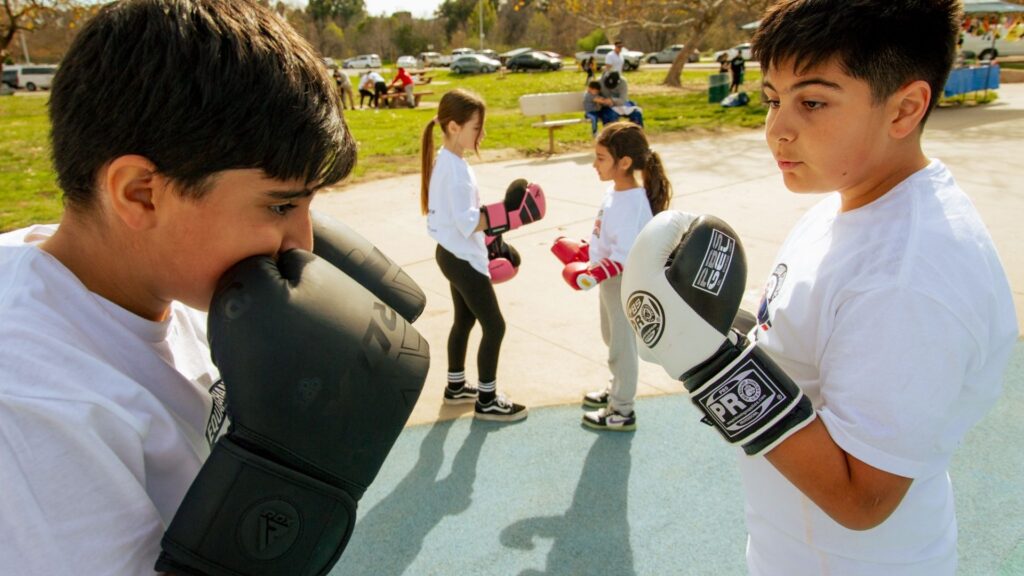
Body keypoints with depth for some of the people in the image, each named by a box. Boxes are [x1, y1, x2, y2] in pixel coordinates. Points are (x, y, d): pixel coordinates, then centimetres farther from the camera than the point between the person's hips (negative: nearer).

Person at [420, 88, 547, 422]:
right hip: (462, 259, -10)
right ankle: (486, 401, 11)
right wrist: (509, 214, -30)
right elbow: (468, 223, -29)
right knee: (494, 326, -1)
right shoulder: (456, 169, -24)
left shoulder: (444, 161, 7)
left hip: (452, 254, 10)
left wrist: (490, 233, 20)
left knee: (464, 320, 21)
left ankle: (456, 387, 35)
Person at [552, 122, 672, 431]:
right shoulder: (615, 191, 1)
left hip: (625, 284, -9)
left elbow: (624, 256, -30)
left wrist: (595, 273, -40)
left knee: (622, 345, 6)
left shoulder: (631, 203, -28)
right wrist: (585, 250, 18)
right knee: (612, 338, 25)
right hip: (609, 282, 9)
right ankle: (617, 389, 46)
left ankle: (622, 411, 23)